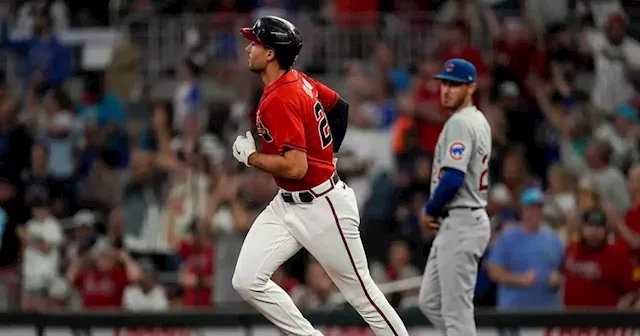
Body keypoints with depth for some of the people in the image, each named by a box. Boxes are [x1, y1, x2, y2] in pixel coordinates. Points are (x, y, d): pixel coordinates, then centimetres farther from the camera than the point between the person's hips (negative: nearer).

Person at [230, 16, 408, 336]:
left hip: (322, 208, -9)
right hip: (286, 204, 9)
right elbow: (339, 105, 21)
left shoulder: (279, 100, -23)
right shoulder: (298, 81, 4)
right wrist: (326, 153, 25)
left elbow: (295, 167, -30)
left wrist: (250, 156, -15)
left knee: (361, 293, 2)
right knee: (246, 281, -3)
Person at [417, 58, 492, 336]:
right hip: (455, 225, 11)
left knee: (456, 309, -8)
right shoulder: (479, 121, 17)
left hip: (460, 225, -11)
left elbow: (453, 178, -24)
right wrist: (437, 211, 12)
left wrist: (429, 210, -8)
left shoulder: (460, 123, -15)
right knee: (430, 302, 15)